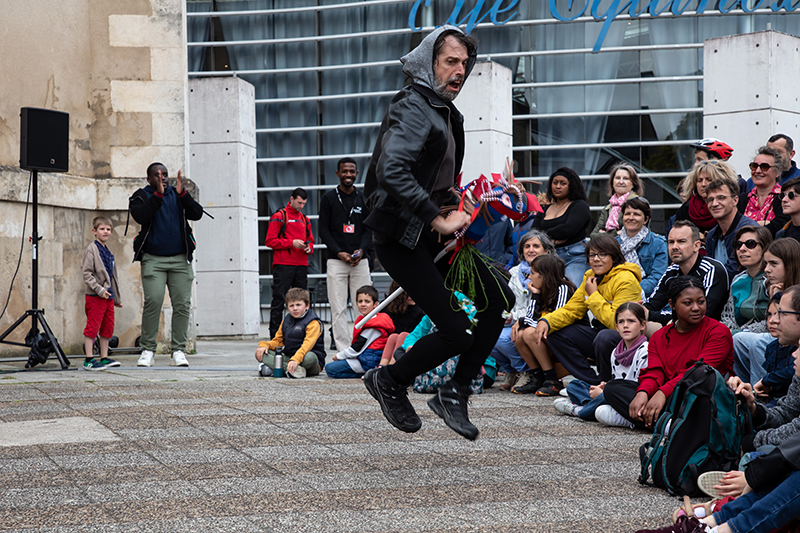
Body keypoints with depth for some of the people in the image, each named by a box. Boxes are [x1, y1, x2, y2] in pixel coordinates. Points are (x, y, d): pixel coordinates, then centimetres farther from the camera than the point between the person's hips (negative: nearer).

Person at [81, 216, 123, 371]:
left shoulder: (108, 252, 17)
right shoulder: (91, 249, -6)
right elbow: (87, 274, -13)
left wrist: (117, 298, 24)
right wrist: (99, 289, -21)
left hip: (108, 296, 8)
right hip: (95, 296, -8)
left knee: (107, 327, 9)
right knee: (93, 327, -7)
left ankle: (104, 358, 15)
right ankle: (89, 359, -4)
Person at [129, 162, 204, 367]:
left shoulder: (177, 195, 14)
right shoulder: (141, 197, 7)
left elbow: (197, 214, 0)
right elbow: (140, 216, -14)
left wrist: (182, 194, -12)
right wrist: (158, 194, -19)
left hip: (180, 259, 3)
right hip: (153, 259, -3)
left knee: (182, 304, -3)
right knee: (153, 302, -14)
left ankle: (178, 350, 4)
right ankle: (147, 350, -5)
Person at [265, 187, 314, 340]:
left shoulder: (305, 219, 19)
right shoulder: (279, 216, 0)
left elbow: (310, 240, 24)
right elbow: (270, 241, -6)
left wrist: (309, 247, 1)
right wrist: (291, 243, -14)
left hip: (301, 266, 6)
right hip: (283, 265, -6)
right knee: (279, 300, -5)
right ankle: (274, 335, -5)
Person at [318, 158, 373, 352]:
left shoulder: (363, 199, 13)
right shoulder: (328, 198, 7)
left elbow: (369, 228, 13)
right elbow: (323, 230, 3)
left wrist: (361, 249, -6)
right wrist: (339, 253, -9)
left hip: (360, 261, 2)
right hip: (336, 261, -2)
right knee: (338, 309, -5)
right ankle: (344, 350, -5)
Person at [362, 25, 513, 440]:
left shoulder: (448, 113, 16)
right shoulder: (412, 109, -15)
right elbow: (392, 172, -30)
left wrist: (453, 212, 13)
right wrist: (439, 219, -27)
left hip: (433, 231, 10)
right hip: (400, 237, -10)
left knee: (498, 299, 3)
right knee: (458, 332, -12)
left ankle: (454, 394, 9)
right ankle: (389, 380, 13)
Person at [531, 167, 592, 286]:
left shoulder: (580, 206, 4)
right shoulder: (545, 208, 21)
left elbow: (568, 229, -11)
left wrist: (546, 235, 0)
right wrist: (552, 239, -8)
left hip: (573, 258, -5)